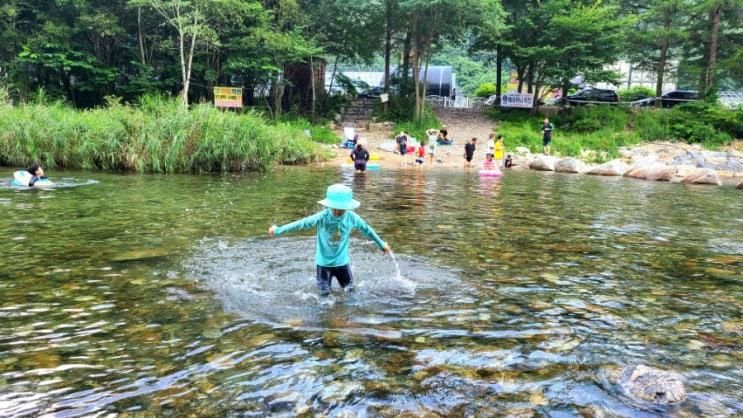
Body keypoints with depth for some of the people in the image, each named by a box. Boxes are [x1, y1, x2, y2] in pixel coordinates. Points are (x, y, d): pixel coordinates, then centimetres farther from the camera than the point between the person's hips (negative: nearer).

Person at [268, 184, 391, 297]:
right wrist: (278, 230, -19)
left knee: (349, 289, 18)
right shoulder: (322, 217, -22)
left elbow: (367, 230, 1)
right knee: (324, 292, 7)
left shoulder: (352, 217, -14)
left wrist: (381, 244, 13)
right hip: (324, 262, -2)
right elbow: (301, 224, -20)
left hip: (342, 261, 2)